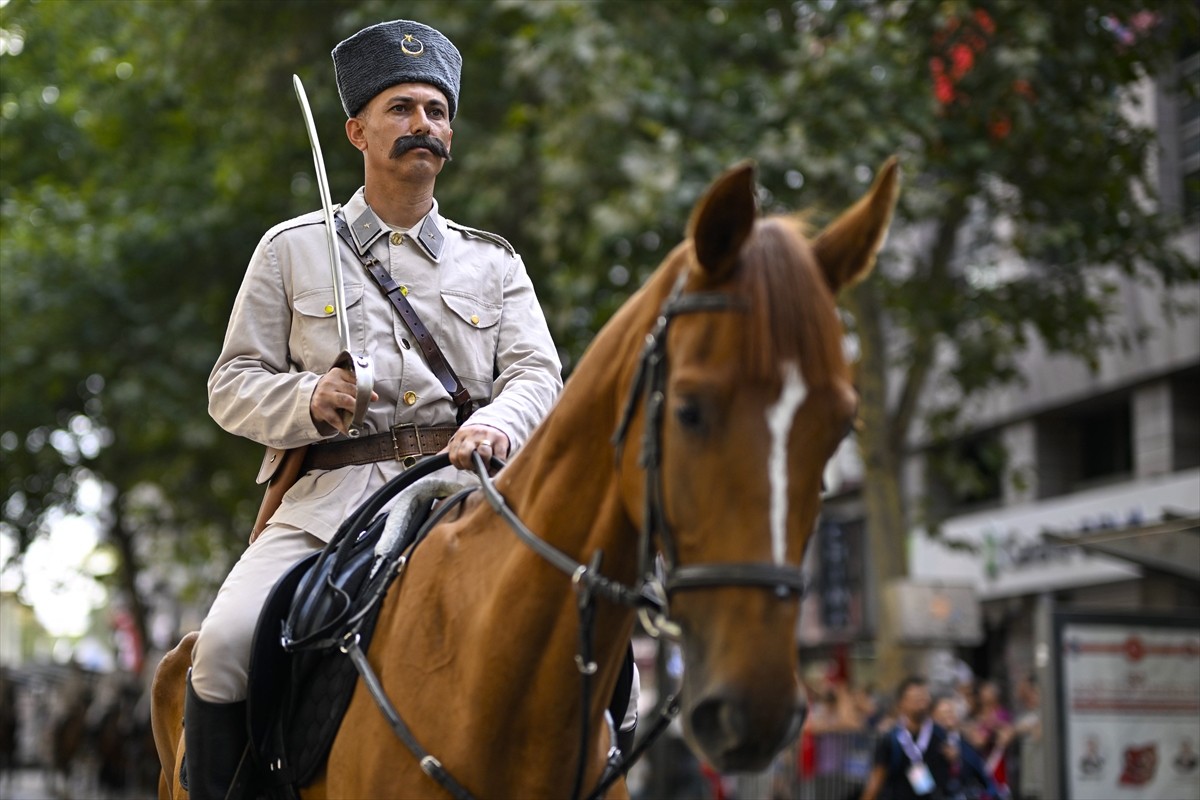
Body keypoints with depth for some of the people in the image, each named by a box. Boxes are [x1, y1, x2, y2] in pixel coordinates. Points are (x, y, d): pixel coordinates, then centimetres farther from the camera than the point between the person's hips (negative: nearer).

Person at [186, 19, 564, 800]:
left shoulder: (494, 262, 18)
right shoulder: (292, 250, 14)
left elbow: (537, 371, 6)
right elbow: (232, 384, 12)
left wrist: (496, 425, -18)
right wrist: (309, 400, -10)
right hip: (333, 499, -1)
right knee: (224, 647, -24)